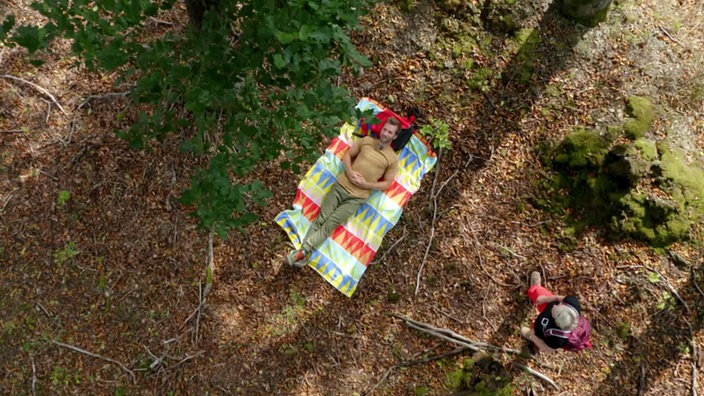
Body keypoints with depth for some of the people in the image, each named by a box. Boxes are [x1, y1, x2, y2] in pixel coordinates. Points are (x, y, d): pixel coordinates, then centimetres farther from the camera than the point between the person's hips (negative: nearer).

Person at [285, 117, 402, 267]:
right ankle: (303, 254, -2)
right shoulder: (366, 140, 6)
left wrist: (365, 184, -13)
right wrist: (350, 172, -8)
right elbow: (347, 155, 12)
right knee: (321, 219, -3)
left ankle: (302, 251, -8)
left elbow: (387, 184, 0)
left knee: (330, 224, -9)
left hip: (356, 197, -3)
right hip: (341, 185, 3)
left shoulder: (393, 159, -2)